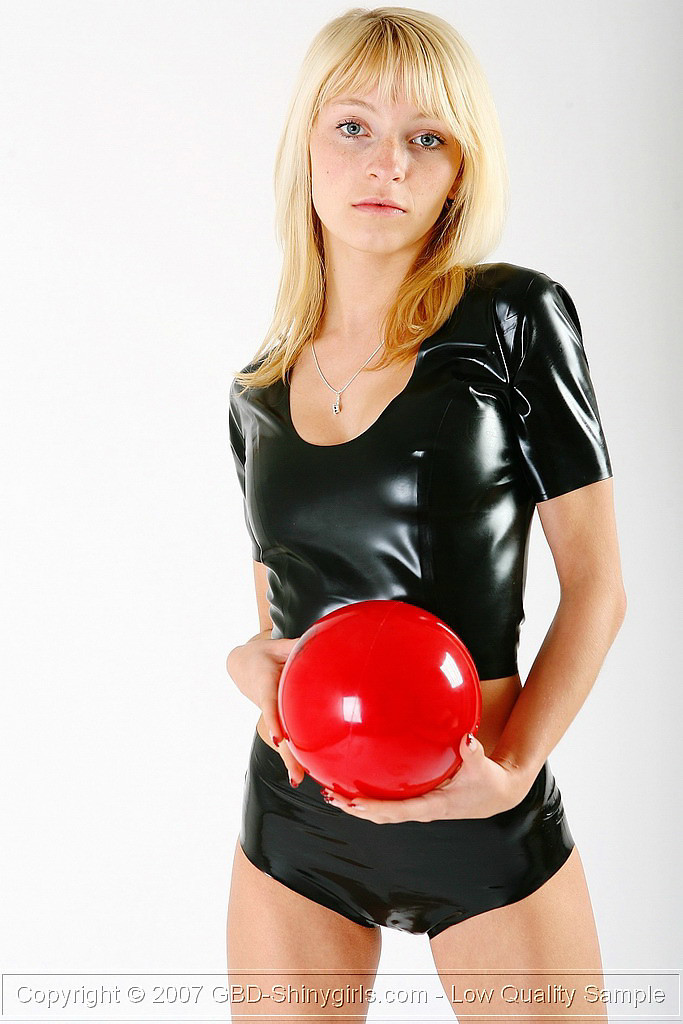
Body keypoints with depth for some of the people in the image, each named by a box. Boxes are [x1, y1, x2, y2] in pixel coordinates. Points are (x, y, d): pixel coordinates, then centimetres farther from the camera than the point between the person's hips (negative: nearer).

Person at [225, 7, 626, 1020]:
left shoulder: (515, 317, -7)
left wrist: (513, 768, -18)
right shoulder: (258, 392, 5)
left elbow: (596, 584, -7)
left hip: (482, 820, -3)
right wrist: (249, 661, -7)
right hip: (294, 812, 4)